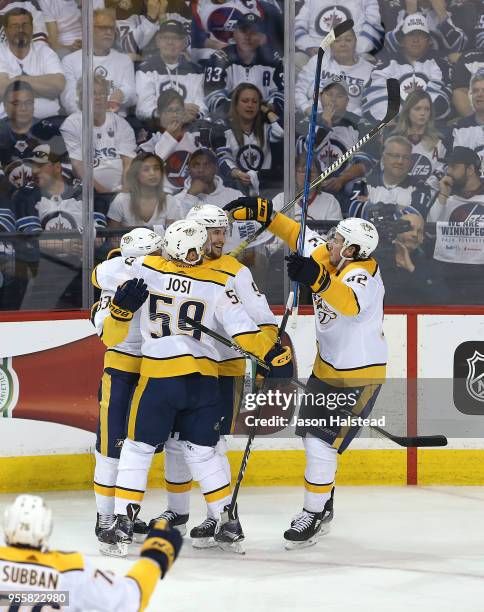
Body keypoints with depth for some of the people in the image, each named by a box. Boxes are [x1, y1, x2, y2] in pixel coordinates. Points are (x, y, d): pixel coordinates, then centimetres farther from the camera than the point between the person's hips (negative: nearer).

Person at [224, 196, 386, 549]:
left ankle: (315, 516, 0)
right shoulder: (327, 260, -2)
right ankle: (323, 505, 34)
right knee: (310, 433, 18)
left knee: (321, 443, -12)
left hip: (358, 376, -10)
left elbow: (349, 303, -46)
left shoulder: (362, 275, -25)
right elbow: (298, 235, 10)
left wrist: (317, 279, -60)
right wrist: (262, 212, 1)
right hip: (327, 366, 10)